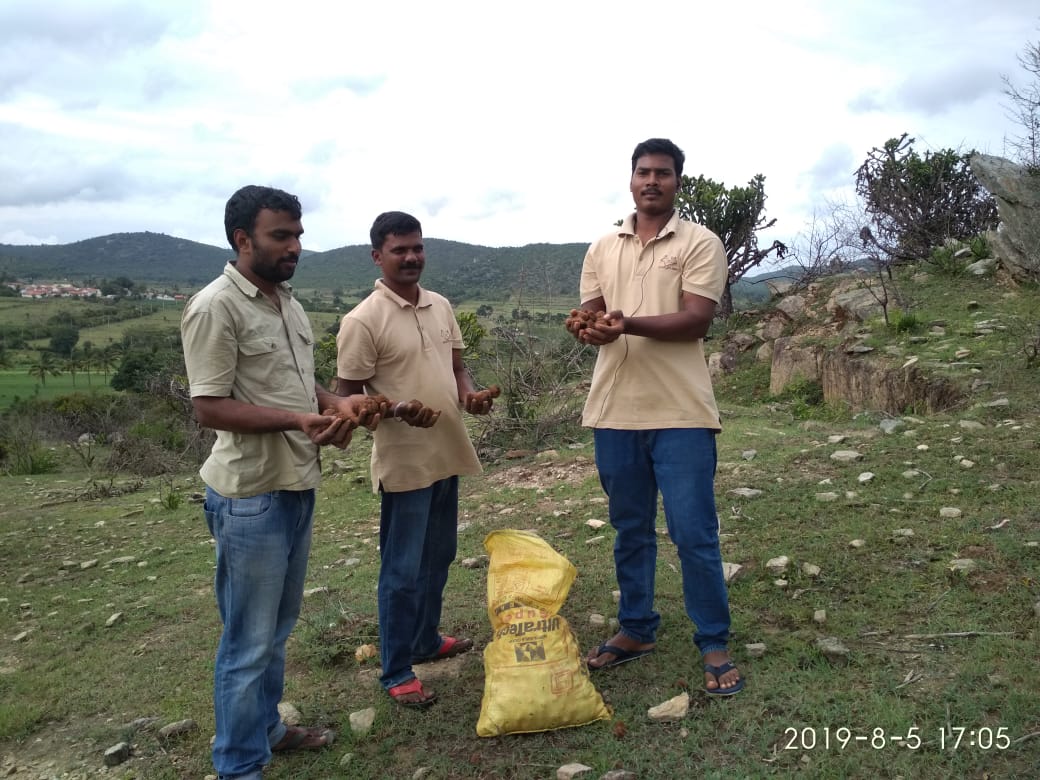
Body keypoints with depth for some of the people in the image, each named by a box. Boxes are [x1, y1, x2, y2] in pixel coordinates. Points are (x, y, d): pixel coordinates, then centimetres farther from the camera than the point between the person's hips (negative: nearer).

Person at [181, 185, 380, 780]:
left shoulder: (287, 301, 10)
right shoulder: (216, 307, -16)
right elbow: (209, 407, -19)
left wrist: (337, 404, 0)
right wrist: (299, 420, -28)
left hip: (298, 486, 8)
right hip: (251, 496, -8)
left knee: (278, 626, 21)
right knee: (249, 640, 4)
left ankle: (266, 727, 39)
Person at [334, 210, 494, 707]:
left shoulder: (441, 307, 7)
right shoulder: (363, 321, -15)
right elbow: (347, 397, -13)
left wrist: (470, 395, -6)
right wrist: (398, 410, -30)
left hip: (447, 453, 7)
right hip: (404, 462, -7)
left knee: (438, 558, 20)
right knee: (403, 568, 2)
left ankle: (426, 640, 38)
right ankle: (396, 672, 16)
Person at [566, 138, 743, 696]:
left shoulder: (700, 243, -1)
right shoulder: (602, 249, 13)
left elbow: (695, 320, -12)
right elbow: (590, 314, 8)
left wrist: (629, 324, -26)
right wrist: (588, 328, -17)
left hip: (680, 413, -4)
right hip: (615, 410, 4)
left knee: (694, 534, 0)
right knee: (630, 529, 15)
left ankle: (714, 645, 15)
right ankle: (635, 629, 30)